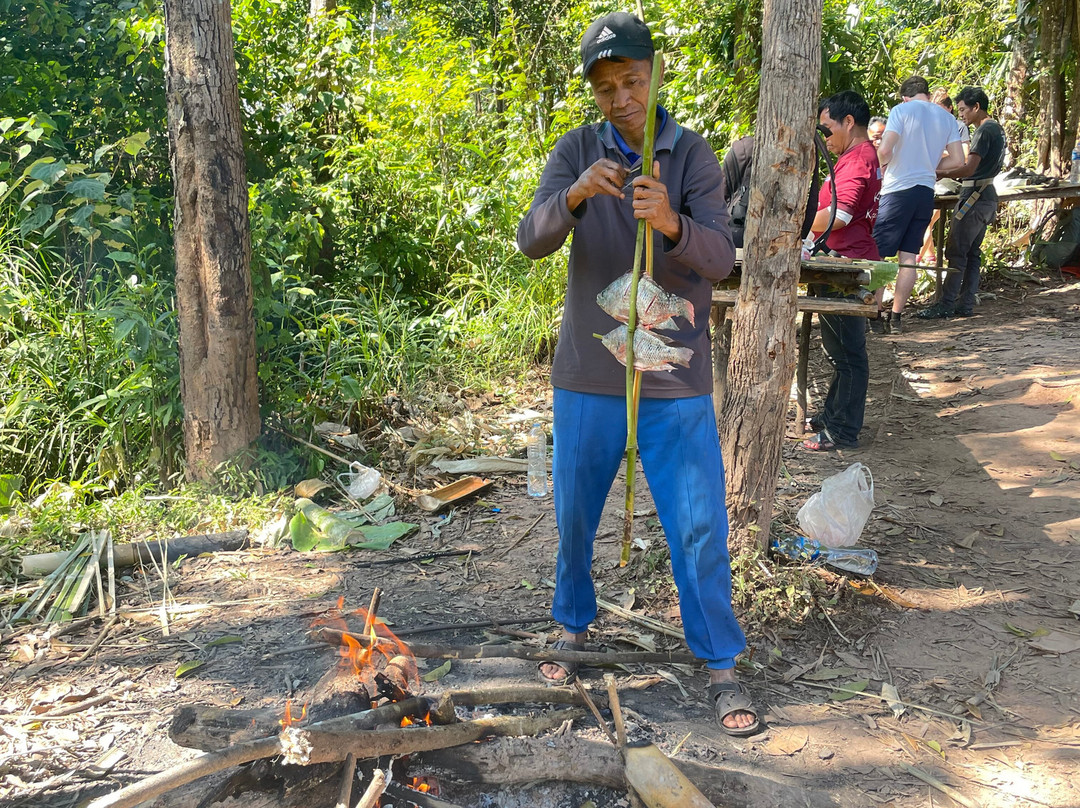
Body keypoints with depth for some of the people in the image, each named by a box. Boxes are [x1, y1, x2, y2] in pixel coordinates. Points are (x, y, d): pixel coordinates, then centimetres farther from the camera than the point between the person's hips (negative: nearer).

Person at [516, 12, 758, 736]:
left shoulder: (693, 154, -2)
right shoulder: (575, 152, 1)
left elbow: (721, 259, -13)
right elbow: (532, 240, -13)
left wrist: (671, 224, -35)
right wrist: (574, 195, -34)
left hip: (675, 378, -1)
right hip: (588, 375, 2)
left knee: (700, 525, 2)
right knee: (575, 516, 15)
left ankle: (722, 665, 17)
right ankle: (574, 627, 38)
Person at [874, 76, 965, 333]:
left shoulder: (902, 110, -5)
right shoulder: (946, 118, 10)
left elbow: (884, 150, -16)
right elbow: (957, 160, 8)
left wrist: (884, 165, 5)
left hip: (899, 190, -6)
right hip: (927, 192, 6)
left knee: (878, 254, -1)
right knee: (909, 257, 8)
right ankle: (896, 317, 10)